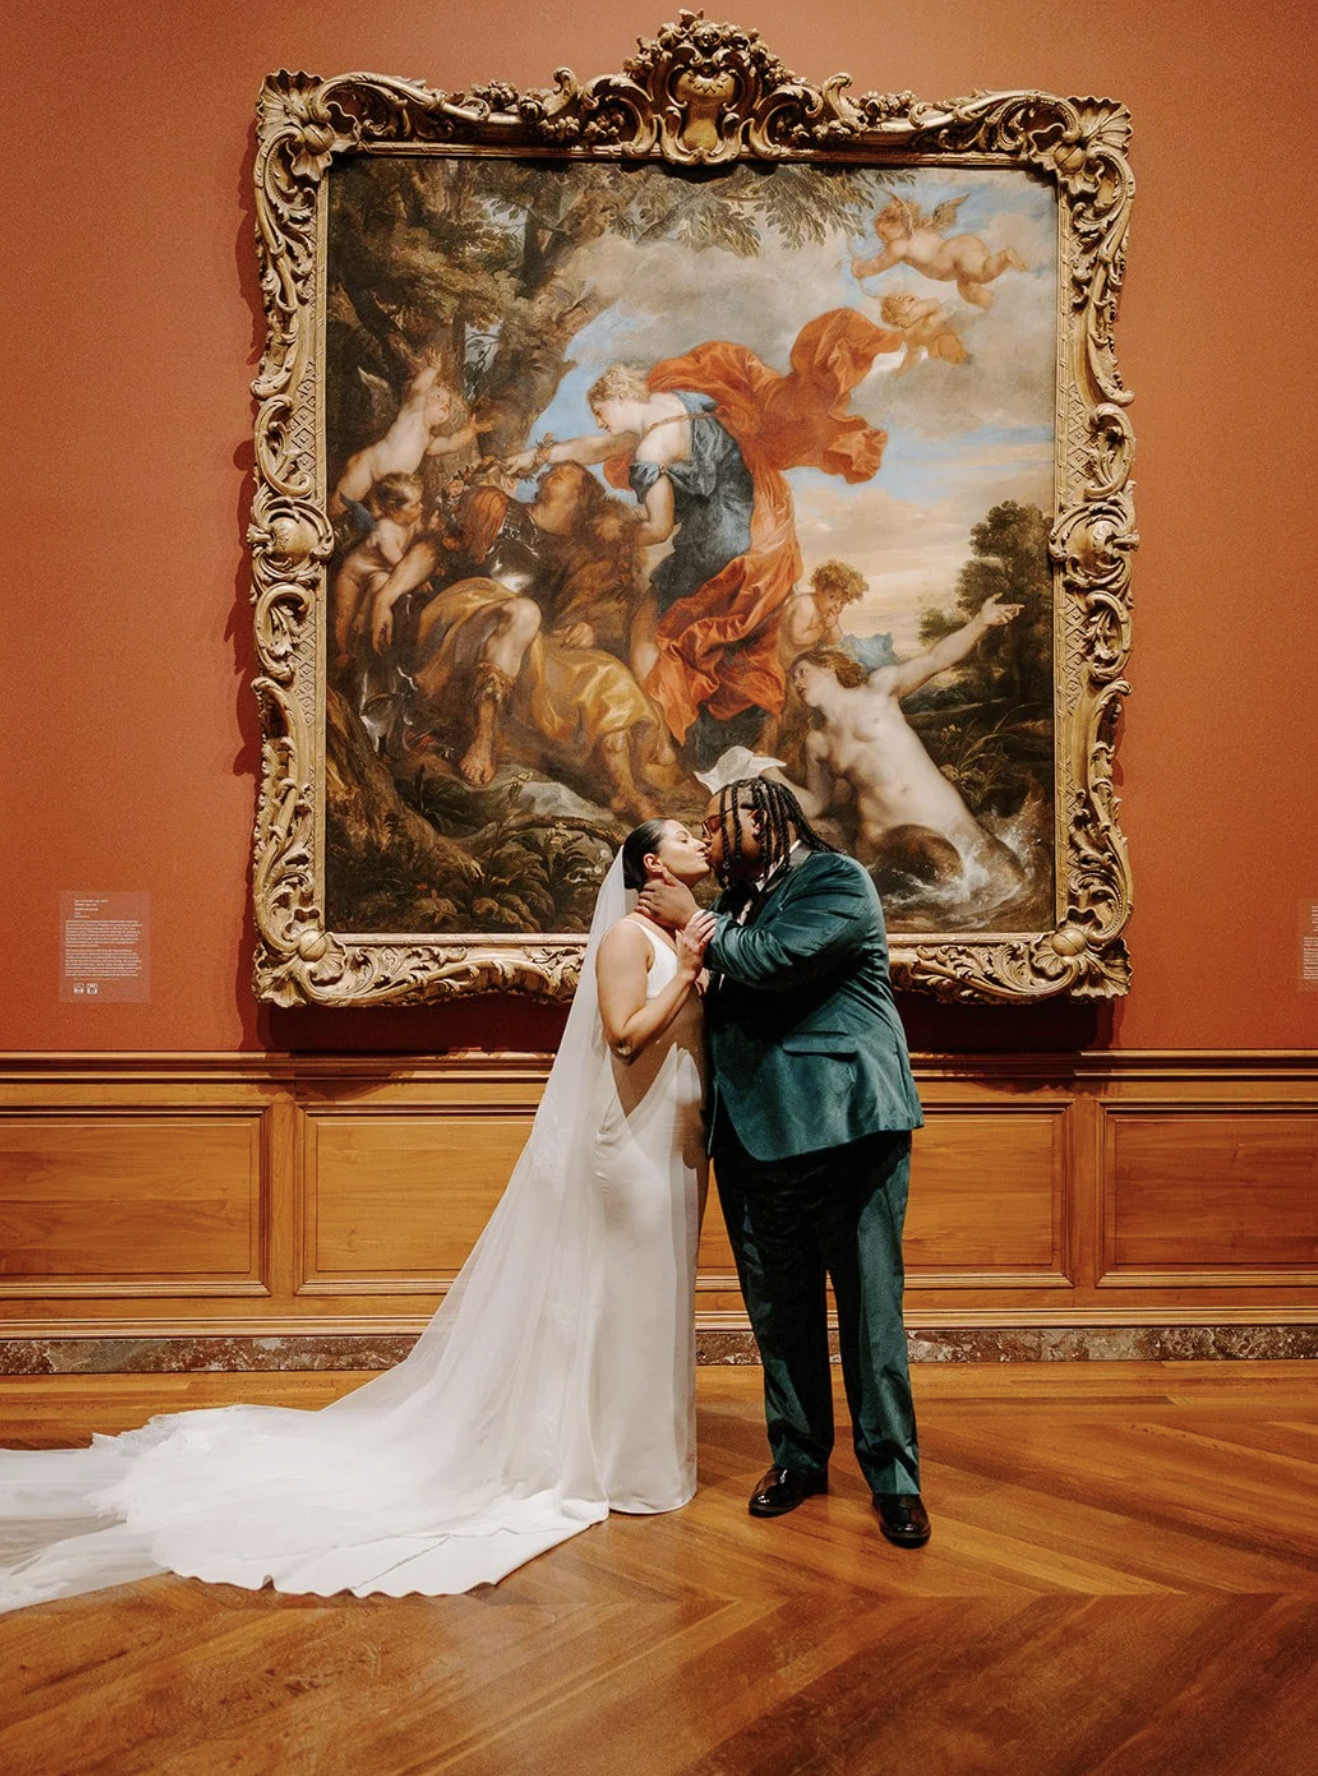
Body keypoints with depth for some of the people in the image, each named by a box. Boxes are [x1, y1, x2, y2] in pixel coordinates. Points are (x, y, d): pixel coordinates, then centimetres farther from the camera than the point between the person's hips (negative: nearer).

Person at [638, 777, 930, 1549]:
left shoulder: (837, 880, -3)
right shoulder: (737, 903, 17)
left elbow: (774, 962, -18)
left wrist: (695, 922, -6)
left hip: (845, 1128, -6)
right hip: (757, 1135, 7)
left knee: (871, 1307, 0)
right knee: (780, 1309, 13)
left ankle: (895, 1477, 13)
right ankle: (798, 1457, 28)